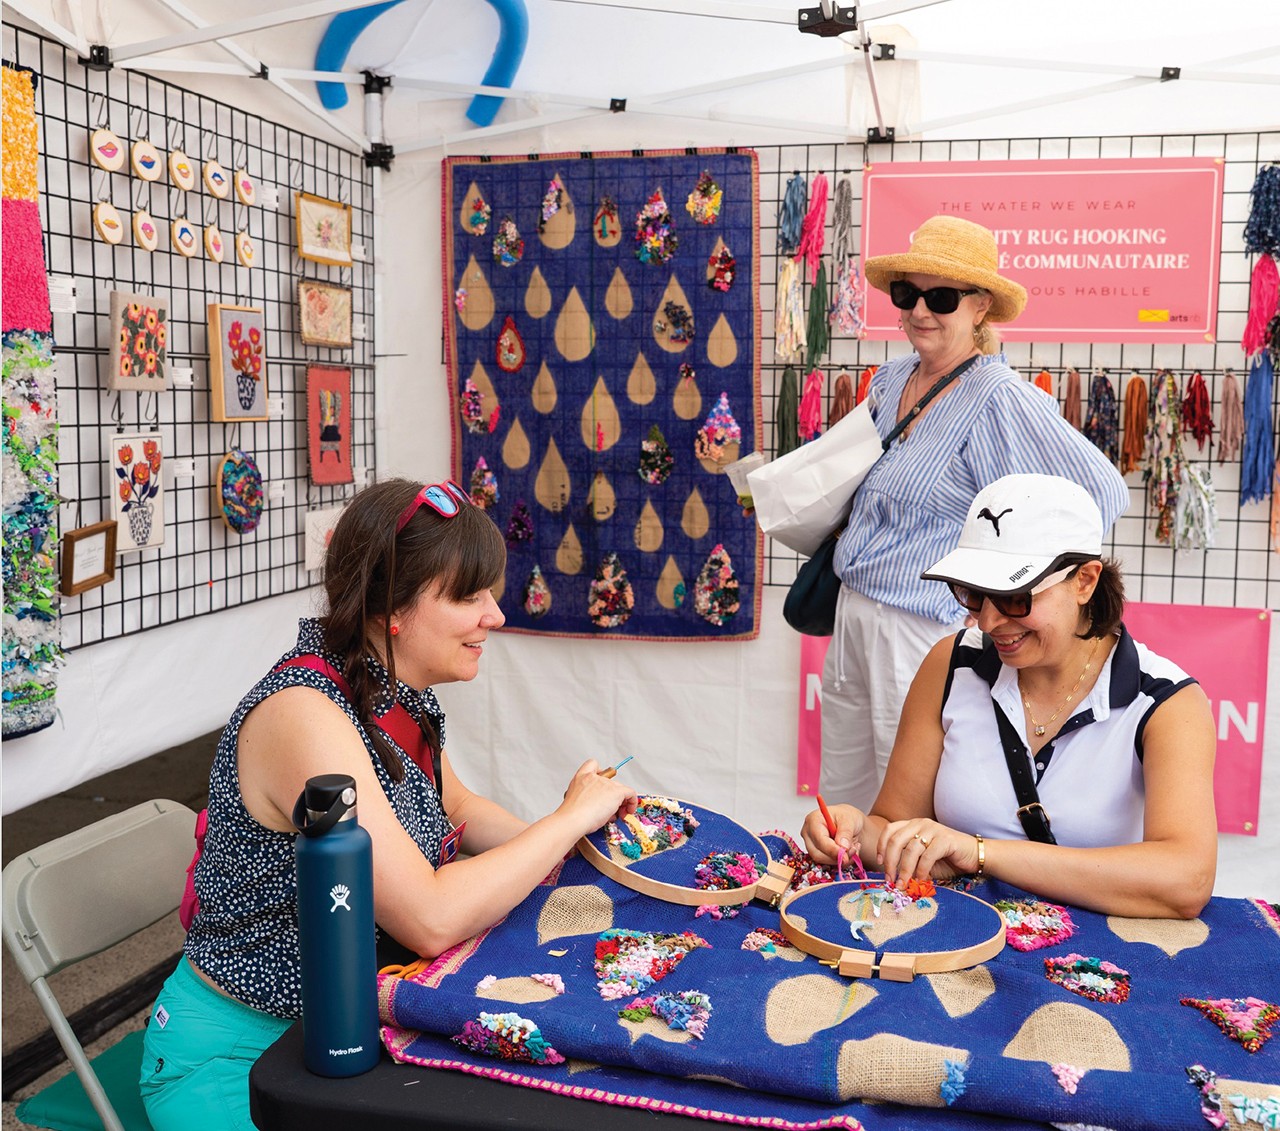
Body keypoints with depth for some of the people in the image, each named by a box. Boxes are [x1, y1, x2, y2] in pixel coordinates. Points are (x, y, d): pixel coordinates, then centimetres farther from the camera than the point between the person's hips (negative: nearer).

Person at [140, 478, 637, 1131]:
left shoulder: (399, 697, -2)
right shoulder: (302, 715, -27)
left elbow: (454, 808, 16)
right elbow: (431, 920, -32)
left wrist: (558, 845, -2)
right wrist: (573, 816, -20)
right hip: (236, 1049, -8)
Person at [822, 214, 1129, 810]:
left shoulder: (1000, 399, -16)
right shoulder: (890, 379, 8)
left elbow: (1100, 493, -20)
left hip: (924, 632, -8)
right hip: (852, 613, 8)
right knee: (840, 801, 16)